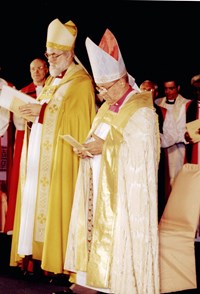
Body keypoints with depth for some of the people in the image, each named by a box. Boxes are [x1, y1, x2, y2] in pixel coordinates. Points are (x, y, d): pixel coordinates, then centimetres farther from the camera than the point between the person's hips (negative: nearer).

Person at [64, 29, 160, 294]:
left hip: (124, 191, -8)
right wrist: (87, 149, -3)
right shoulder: (108, 106, 12)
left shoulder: (141, 112, -14)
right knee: (96, 229, 10)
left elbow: (140, 152, -19)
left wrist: (105, 147, -21)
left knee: (118, 237, -3)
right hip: (99, 187, 8)